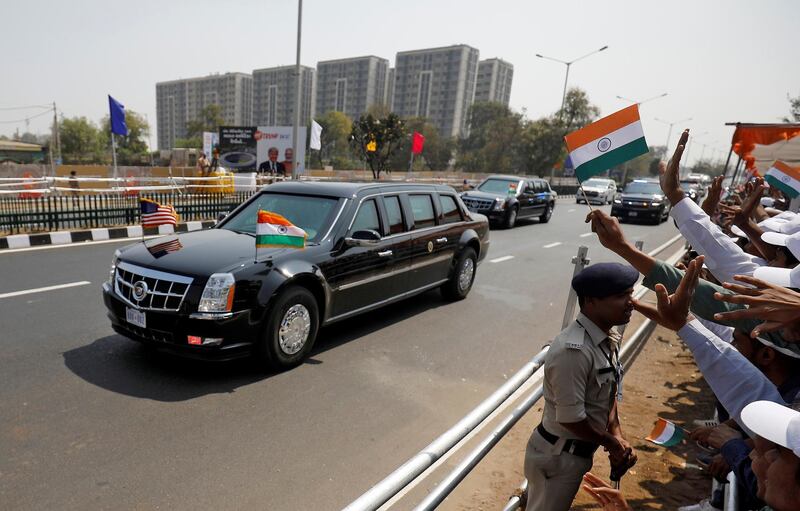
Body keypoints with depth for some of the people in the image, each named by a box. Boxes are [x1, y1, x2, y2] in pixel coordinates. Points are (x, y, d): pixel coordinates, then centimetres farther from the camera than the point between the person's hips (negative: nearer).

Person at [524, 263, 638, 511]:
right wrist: (611, 443, -12)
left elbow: (610, 396, 7)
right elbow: (570, 418, -27)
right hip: (557, 456, -8)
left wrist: (618, 438, -5)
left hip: (579, 452, 8)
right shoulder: (574, 350, -32)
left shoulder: (608, 340, -2)